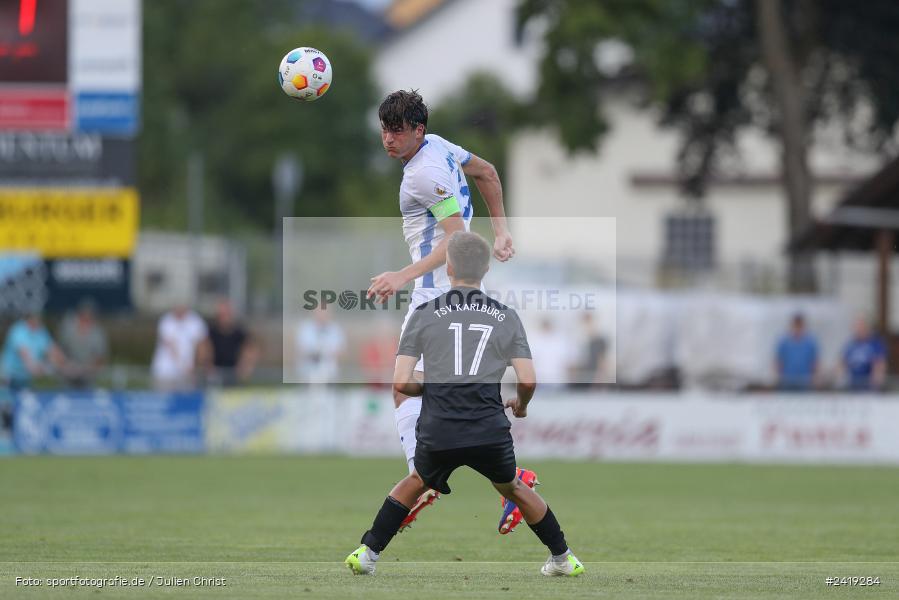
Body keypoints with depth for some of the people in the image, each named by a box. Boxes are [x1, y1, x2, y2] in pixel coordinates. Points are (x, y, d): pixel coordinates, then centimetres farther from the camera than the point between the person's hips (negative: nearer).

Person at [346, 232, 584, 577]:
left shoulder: (424, 315, 4)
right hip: (490, 430, 0)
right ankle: (563, 558, 32)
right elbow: (528, 381, 0)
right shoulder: (506, 317, 6)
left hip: (438, 432, 0)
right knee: (513, 489, 28)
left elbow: (401, 383, -1)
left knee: (418, 482, 29)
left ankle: (368, 554, 24)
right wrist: (521, 405, 23)